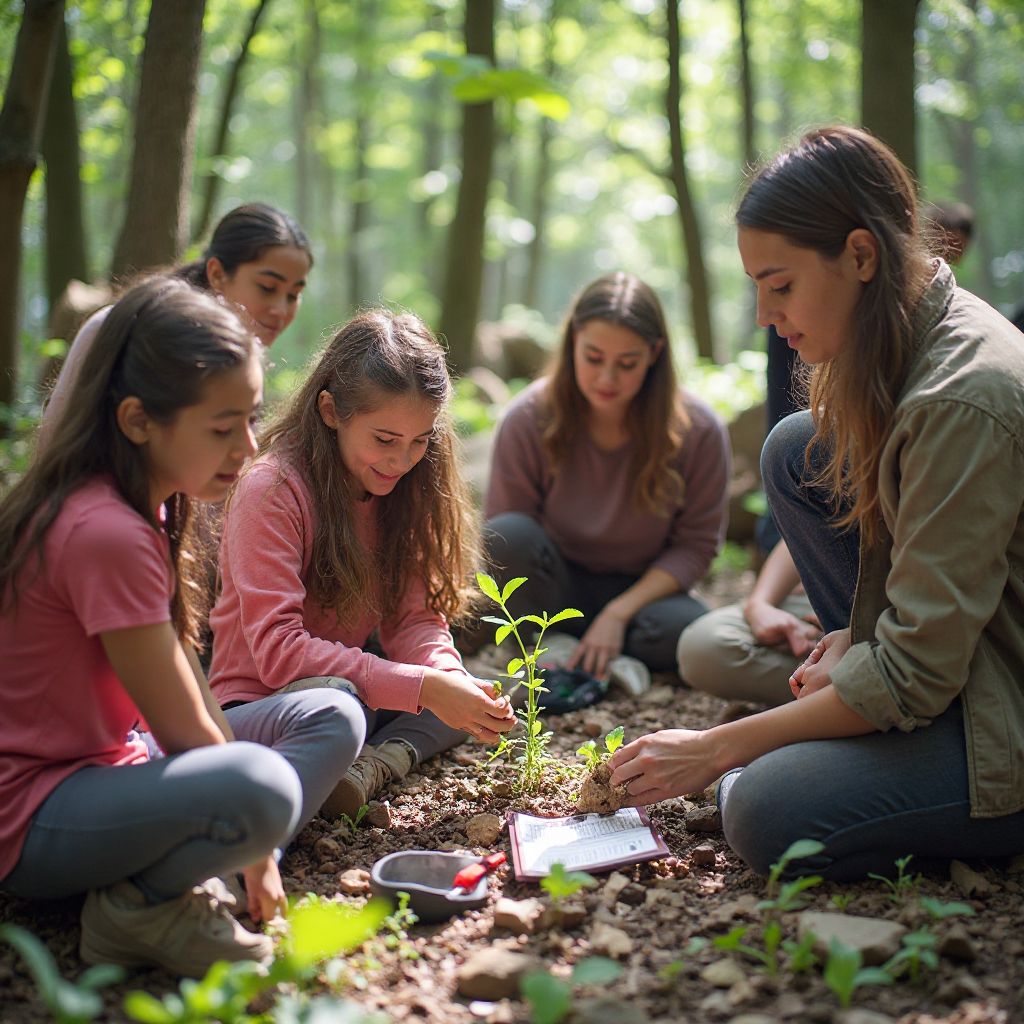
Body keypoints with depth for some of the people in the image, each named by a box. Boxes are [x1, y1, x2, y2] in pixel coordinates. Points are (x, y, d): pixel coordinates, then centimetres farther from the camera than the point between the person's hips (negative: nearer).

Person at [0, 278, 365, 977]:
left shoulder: (147, 509, 5)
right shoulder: (107, 533, -26)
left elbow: (191, 689, 4)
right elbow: (185, 730, -21)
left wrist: (254, 849, -2)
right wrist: (257, 849, -7)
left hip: (112, 760, 10)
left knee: (335, 718, 6)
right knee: (259, 788, -37)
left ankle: (193, 880, -8)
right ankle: (139, 905, -9)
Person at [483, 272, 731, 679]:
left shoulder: (699, 430, -15)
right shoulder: (528, 419, -15)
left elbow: (695, 544, -9)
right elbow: (503, 545, -10)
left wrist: (619, 612, -19)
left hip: (642, 588, 0)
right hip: (554, 590, 1)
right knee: (508, 534, -32)